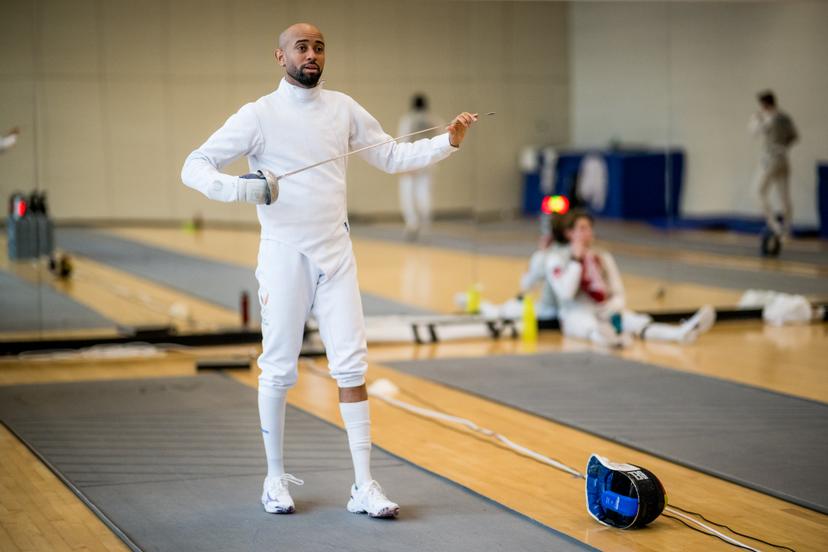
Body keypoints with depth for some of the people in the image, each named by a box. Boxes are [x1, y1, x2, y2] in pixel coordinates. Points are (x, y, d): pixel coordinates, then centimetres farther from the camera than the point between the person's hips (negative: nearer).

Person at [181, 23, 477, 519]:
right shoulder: (259, 115, -7)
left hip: (336, 255, 3)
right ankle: (277, 477, 23)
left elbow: (392, 157, 11)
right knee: (280, 370, 5)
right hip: (284, 257, -3)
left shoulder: (342, 107, 6)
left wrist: (448, 142, -4)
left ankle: (364, 485, 1)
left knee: (351, 367, -2)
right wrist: (241, 189, -27)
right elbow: (195, 168, -9)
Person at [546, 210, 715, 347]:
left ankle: (682, 332, -56)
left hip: (606, 311, 4)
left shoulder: (603, 256, 12)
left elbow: (618, 295, 9)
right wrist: (576, 260, -14)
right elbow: (565, 293, -17)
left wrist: (611, 309, -13)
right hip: (576, 315, -4)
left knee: (637, 322, -27)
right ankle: (610, 337, -80)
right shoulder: (556, 258, -1)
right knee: (591, 326, -41)